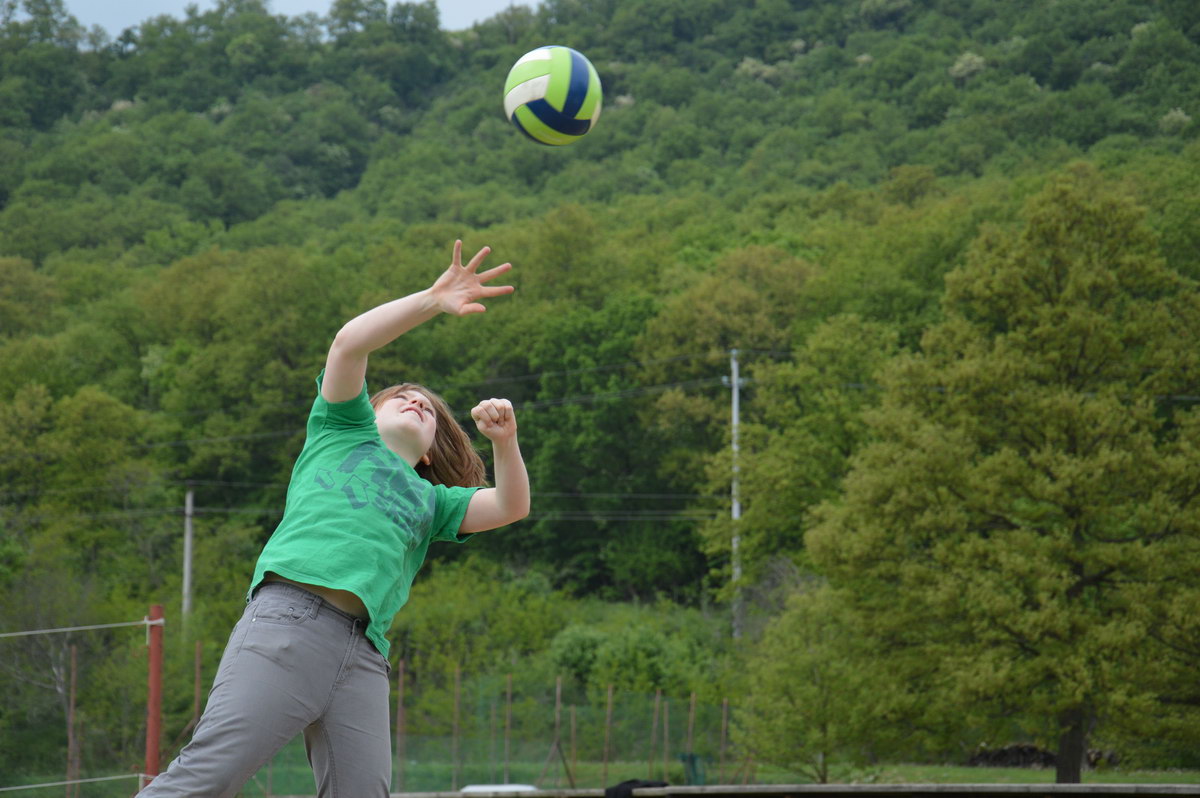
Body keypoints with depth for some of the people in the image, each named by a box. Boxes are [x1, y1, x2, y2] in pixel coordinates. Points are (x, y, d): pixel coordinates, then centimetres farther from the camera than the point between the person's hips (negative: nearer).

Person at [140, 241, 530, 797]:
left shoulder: (431, 501, 34)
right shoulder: (346, 432, 26)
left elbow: (510, 507, 22)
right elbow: (349, 342, 12)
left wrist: (505, 442, 6)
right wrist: (431, 301, 6)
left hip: (363, 654, 5)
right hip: (289, 619, -5)